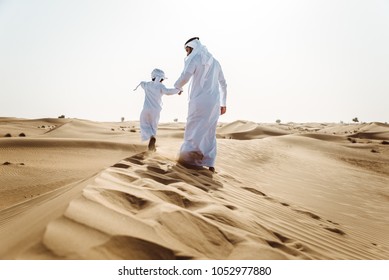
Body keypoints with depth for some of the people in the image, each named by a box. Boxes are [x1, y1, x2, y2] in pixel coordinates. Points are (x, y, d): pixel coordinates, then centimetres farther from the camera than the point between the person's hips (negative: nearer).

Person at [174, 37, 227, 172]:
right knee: (210, 132, 9)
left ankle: (191, 159, -4)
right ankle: (209, 163, 7)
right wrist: (223, 103, 26)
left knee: (194, 130, 0)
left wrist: (177, 87, 6)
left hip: (199, 101, -6)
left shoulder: (194, 59, -2)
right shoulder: (215, 62, 19)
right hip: (214, 102, 6)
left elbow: (184, 77, -16)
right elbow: (223, 84, 21)